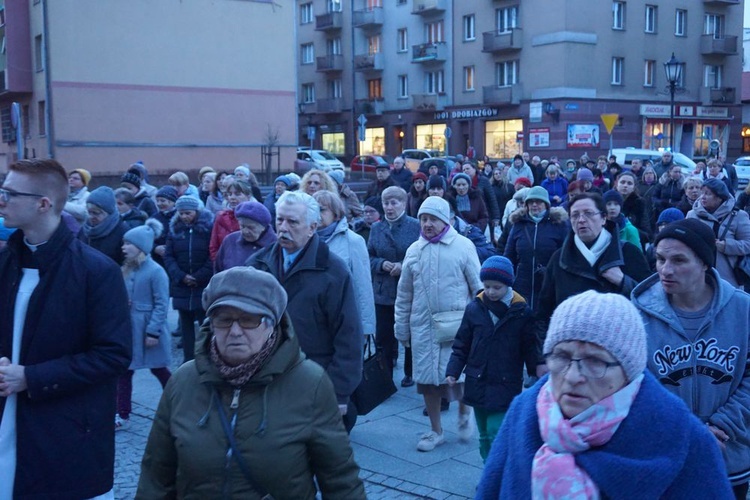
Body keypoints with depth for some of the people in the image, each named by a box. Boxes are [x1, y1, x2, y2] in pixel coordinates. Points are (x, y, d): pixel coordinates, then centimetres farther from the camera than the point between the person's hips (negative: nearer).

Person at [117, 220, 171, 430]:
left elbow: (162, 305, -17)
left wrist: (153, 331, -19)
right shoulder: (126, 270, 4)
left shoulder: (155, 271, -17)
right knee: (124, 371, 6)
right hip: (128, 327, 6)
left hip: (148, 330, -6)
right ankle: (122, 415, 15)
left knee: (159, 370, 11)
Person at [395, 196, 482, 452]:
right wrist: (402, 329, 11)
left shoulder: (463, 246, -3)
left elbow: (478, 287, -1)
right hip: (423, 326, 3)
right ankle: (436, 431, 24)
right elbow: (404, 295, 11)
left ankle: (464, 412, 31)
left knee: (459, 375, -2)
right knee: (427, 378, 7)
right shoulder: (414, 250, 6)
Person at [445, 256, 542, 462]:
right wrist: (453, 371, -3)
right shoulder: (474, 308, 0)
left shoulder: (521, 311, -6)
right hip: (478, 383, 3)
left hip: (506, 385, -3)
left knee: (497, 434, -10)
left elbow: (529, 345, 4)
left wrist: (538, 365, -12)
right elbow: (461, 344, 6)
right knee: (484, 435, 14)